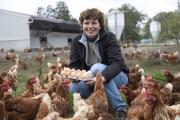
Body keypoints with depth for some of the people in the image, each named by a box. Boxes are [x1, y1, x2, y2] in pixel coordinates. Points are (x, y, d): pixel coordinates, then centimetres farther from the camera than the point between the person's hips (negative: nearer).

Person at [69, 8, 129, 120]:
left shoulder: (109, 37, -15)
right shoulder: (77, 41, -3)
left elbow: (117, 63, -26)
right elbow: (74, 65, -5)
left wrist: (102, 78, -44)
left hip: (115, 76, -4)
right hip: (92, 80, 4)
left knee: (97, 68, -34)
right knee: (74, 88, -23)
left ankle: (120, 108, -26)